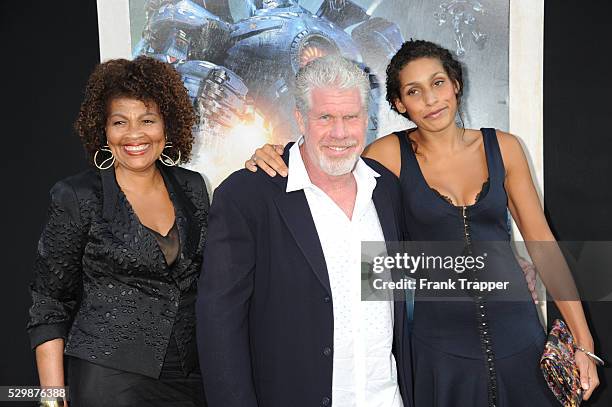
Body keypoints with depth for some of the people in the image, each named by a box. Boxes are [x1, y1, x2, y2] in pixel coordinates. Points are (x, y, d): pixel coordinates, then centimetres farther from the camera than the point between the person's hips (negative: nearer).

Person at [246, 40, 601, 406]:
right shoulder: (393, 153, -7)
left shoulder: (502, 147, -2)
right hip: (440, 346, -2)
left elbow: (540, 240, 1)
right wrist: (279, 160, -20)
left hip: (517, 336, 2)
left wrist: (584, 341, 1)